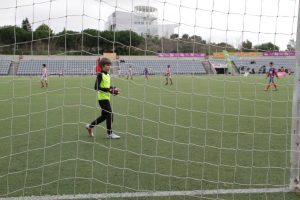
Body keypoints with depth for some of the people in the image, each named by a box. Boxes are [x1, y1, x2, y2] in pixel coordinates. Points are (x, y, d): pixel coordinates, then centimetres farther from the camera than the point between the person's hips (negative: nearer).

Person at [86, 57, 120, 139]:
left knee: (104, 116, 14)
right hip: (102, 98, -9)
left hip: (106, 98, 9)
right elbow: (96, 87, -18)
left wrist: (112, 89, 5)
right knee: (110, 115, -7)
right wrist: (108, 90, -22)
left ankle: (90, 126, 29)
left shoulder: (108, 75, 13)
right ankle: (109, 133, 3)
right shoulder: (100, 75, -13)